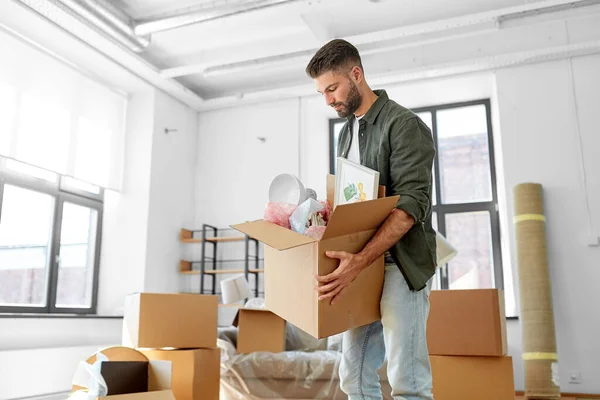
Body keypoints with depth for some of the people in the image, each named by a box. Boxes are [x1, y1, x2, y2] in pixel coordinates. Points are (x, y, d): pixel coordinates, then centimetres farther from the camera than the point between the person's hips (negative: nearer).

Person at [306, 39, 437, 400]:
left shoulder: (404, 125, -9)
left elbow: (411, 204, -20)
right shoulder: (346, 133, 17)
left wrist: (359, 262, -30)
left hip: (400, 262, -8)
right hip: (360, 263, 8)